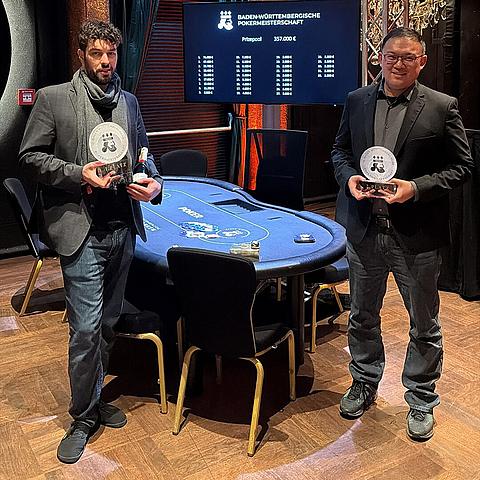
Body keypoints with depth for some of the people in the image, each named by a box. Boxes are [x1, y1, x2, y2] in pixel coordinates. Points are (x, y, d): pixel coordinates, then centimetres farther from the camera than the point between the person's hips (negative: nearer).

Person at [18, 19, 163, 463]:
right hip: (81, 230, -5)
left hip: (123, 229, 5)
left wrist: (154, 182, -1)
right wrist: (78, 174, -15)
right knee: (86, 327, -5)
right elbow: (30, 156, -2)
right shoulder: (53, 98, -1)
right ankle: (83, 417, 15)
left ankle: (94, 399, 32)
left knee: (108, 323, 13)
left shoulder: (128, 102, 13)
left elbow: (143, 153, 20)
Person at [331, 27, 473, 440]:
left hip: (417, 235, -3)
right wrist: (349, 178, -8)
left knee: (424, 325, 12)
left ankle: (421, 401, 32)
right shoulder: (357, 101, 4)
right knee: (362, 316, 18)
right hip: (365, 231, 3)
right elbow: (341, 149, 13)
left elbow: (462, 166, -5)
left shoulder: (442, 107, -6)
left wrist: (416, 187, -20)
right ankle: (364, 384, 41)